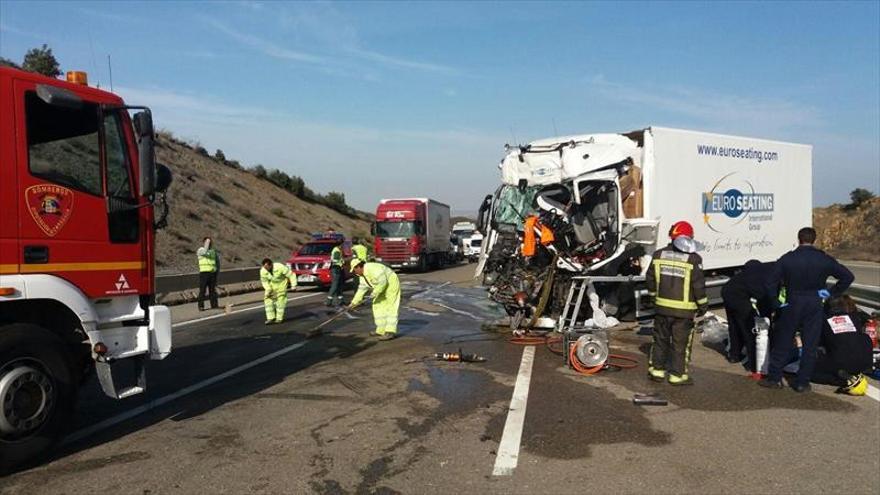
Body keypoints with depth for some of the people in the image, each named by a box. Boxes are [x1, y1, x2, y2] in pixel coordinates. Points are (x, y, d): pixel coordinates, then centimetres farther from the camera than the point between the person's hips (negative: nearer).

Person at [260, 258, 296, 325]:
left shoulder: (280, 267, -32)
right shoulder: (263, 271, -20)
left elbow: (291, 275, -22)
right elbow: (264, 281, -3)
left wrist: (293, 285, -21)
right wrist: (268, 289, -18)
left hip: (281, 284, -4)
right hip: (271, 285, 4)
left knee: (280, 301, -5)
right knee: (268, 300, -8)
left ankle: (279, 318, 6)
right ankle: (270, 318, -6)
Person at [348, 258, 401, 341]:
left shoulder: (372, 268, -24)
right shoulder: (363, 275, 8)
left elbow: (383, 282, -29)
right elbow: (361, 289, 14)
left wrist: (375, 292, -19)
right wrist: (354, 303, 12)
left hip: (391, 284, -11)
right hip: (384, 288, 11)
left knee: (390, 308, -15)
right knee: (378, 306, 10)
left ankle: (390, 332, -20)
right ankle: (381, 330, 14)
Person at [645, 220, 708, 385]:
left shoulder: (658, 255, 1)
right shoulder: (693, 259, -12)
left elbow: (650, 279, 7)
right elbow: (698, 285, -10)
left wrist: (654, 295, 22)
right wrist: (703, 305, 3)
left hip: (662, 307, 4)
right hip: (683, 310, -4)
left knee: (660, 339, 17)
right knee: (680, 343, 6)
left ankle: (656, 369, 23)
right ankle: (677, 375, 13)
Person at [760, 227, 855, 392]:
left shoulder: (787, 259, -7)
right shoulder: (824, 259, -3)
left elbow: (770, 283, -10)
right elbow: (848, 276, -1)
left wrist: (777, 303, 0)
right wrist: (832, 293, 4)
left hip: (792, 305, -1)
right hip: (814, 307, 1)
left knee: (782, 342, 10)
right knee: (810, 345, 8)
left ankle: (774, 377, 15)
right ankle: (802, 382, 12)